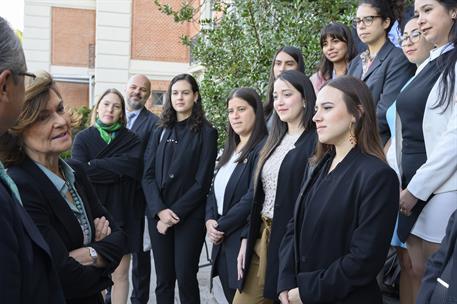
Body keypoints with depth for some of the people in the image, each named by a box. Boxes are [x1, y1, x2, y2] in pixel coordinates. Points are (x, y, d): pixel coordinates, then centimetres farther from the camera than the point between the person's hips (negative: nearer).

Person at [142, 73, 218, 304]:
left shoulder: (206, 133, -2)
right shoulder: (160, 133, 11)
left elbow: (202, 181, -8)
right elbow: (148, 176, 3)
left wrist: (176, 213, -13)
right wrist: (159, 210, -12)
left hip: (189, 216, -4)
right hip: (159, 216, 4)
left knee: (185, 277, 1)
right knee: (163, 279, 8)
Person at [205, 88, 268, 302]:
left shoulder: (263, 148, -12)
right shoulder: (230, 149, 15)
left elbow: (253, 198, -19)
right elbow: (215, 189, 15)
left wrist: (222, 226, -12)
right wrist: (210, 220, -2)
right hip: (222, 243, 8)